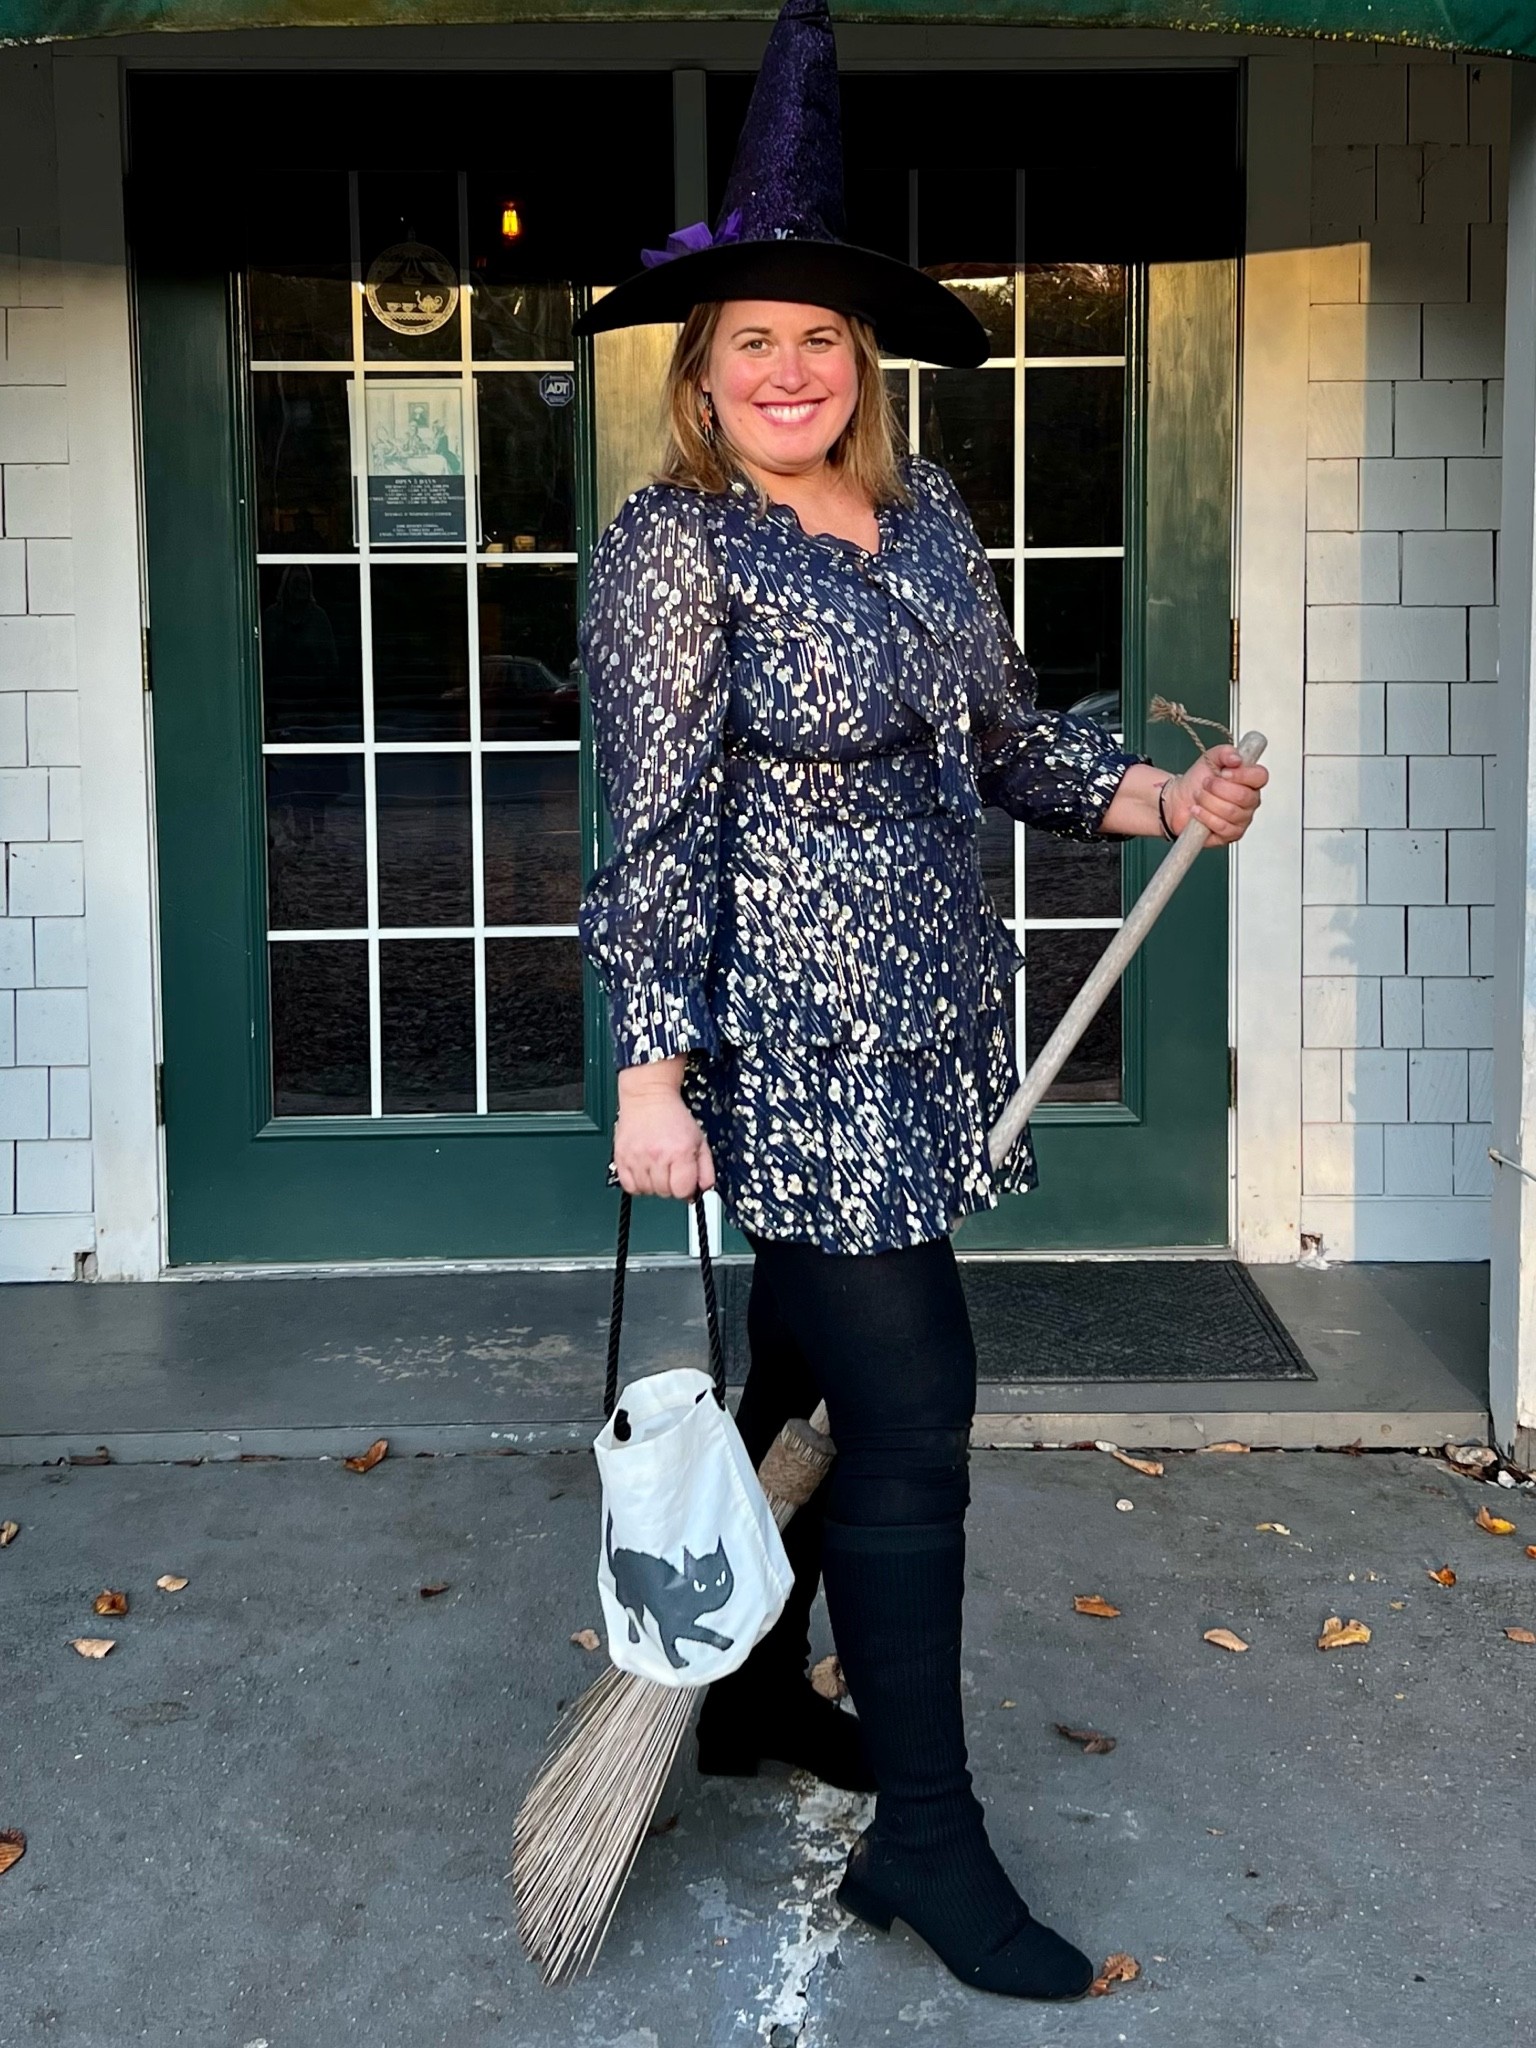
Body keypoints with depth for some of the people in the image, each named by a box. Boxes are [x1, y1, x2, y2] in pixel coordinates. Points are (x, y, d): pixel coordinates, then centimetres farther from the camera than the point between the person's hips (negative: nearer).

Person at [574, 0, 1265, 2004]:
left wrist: (1164, 796, 1)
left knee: (810, 1372, 18)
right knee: (911, 1405, -7)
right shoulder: (674, 544, -9)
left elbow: (1006, 730, 17)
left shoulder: (923, 512, 10)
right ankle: (925, 1838, 6)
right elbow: (656, 822, -14)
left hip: (914, 1030, 7)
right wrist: (649, 1072, -18)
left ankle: (755, 1692, 36)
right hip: (786, 1035, -7)